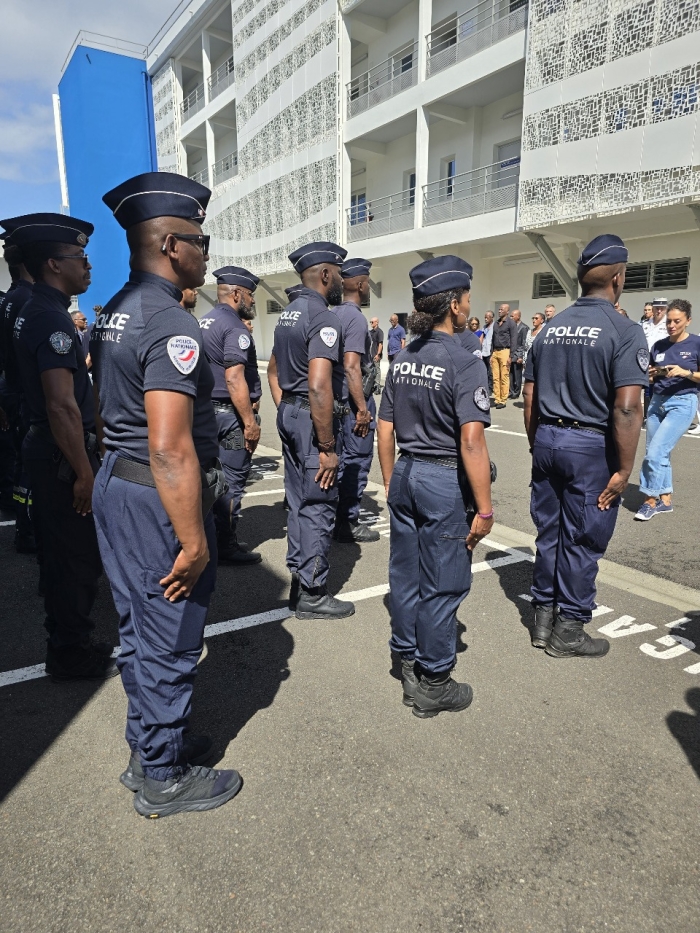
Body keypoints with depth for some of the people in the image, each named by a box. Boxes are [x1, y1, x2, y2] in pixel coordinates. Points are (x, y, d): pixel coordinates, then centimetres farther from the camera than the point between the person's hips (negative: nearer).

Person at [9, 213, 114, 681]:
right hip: (64, 456, -10)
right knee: (78, 558, 2)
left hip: (50, 450, 10)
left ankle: (67, 646, 34)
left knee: (64, 554, 19)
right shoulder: (52, 318, -19)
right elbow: (62, 406, -25)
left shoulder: (36, 312, 13)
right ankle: (73, 657, 18)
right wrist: (84, 473, -23)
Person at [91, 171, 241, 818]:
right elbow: (171, 449, -27)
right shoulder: (170, 324, -21)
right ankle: (162, 779, 26)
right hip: (157, 499, -10)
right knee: (169, 643, 6)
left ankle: (148, 744, 41)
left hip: (115, 485, 10)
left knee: (139, 630, 22)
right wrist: (194, 541, -22)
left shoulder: (113, 313, 11)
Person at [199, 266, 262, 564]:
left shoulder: (204, 322, 13)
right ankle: (226, 546, 9)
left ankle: (213, 538, 27)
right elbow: (234, 378, -24)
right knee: (232, 480, 0)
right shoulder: (234, 328, -15)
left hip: (209, 410, 9)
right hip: (231, 414, -9)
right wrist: (251, 422, -22)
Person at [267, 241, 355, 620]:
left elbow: (273, 369, 23)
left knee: (298, 500, 16)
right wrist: (328, 447, -22)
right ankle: (311, 594, 11)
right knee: (318, 505, 0)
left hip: (289, 413, 10)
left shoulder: (288, 313, 14)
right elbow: (319, 387, -26)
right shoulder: (323, 317, -16)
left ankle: (299, 578, 29)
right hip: (313, 418, -10)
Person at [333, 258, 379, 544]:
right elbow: (351, 367, -24)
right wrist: (362, 409, -22)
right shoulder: (355, 318, -15)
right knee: (357, 461, -1)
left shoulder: (335, 314, 12)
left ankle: (338, 518, 26)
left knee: (344, 459, 16)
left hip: (341, 401, 9)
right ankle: (348, 525, 7)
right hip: (355, 401, -9)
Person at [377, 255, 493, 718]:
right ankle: (433, 684, 22)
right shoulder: (465, 363, -15)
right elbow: (471, 442, -20)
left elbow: (385, 432, 9)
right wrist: (484, 509, -14)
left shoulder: (402, 360, 6)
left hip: (405, 475, 7)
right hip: (445, 482, -7)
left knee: (406, 576, 17)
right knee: (442, 585, 7)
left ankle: (408, 665, 34)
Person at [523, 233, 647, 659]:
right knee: (582, 542, 6)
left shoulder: (551, 327, 8)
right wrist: (624, 469, -13)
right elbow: (627, 408, -19)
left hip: (547, 439, 6)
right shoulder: (624, 330, -11)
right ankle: (569, 631, 19)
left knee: (549, 533, 15)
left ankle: (544, 618, 27)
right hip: (591, 446, -6)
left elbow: (530, 396, 10)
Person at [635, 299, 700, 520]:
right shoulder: (658, 346, 7)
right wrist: (651, 374, -7)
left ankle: (651, 501, 1)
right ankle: (665, 499, 22)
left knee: (655, 453, -13)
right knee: (659, 453, 9)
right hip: (657, 402, 6)